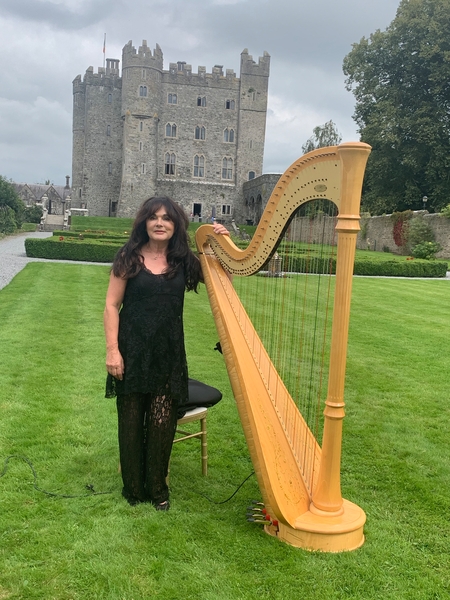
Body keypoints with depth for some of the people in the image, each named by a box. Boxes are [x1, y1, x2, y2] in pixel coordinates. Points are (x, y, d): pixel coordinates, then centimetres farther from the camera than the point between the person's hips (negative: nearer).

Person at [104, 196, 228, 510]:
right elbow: (112, 305, -3)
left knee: (162, 421, 3)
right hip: (133, 350, -1)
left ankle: (158, 488, 21)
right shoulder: (129, 258, -2)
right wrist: (112, 350, -10)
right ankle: (133, 488, 25)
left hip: (169, 352, 2)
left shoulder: (184, 261, 4)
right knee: (132, 420, 7)